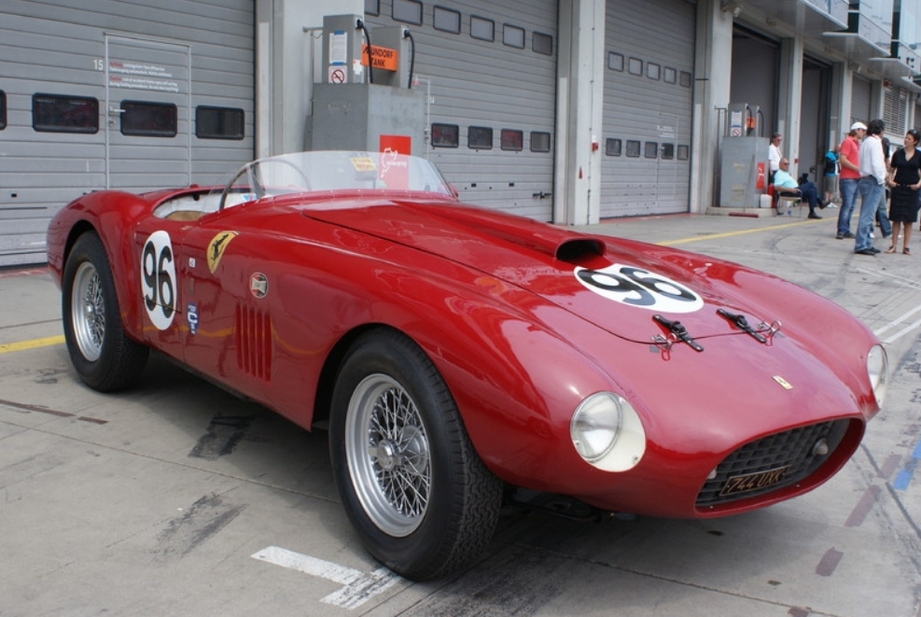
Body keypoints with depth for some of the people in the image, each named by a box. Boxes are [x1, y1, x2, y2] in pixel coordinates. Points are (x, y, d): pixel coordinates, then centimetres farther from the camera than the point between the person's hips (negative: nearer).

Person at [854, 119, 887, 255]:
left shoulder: (865, 142, 16)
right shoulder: (875, 142, -11)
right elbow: (876, 164, -20)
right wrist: (881, 179, -11)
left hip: (864, 179, 10)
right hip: (873, 181, -10)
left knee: (866, 214, 13)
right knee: (867, 215, -9)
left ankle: (867, 244, 18)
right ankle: (861, 245, -10)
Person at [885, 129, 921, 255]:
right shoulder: (898, 153, 4)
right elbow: (891, 170, 10)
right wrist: (890, 180, -8)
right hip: (898, 188, 0)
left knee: (909, 220, 3)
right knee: (896, 218, 1)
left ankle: (906, 246, 9)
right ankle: (893, 245, 6)